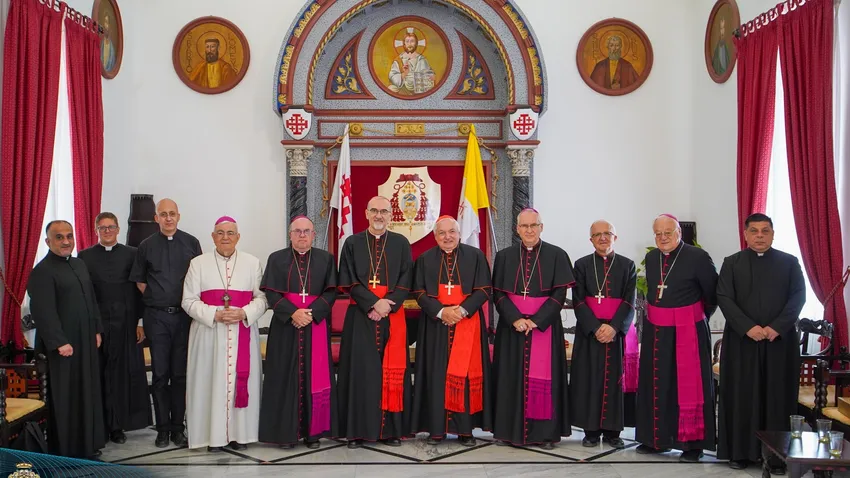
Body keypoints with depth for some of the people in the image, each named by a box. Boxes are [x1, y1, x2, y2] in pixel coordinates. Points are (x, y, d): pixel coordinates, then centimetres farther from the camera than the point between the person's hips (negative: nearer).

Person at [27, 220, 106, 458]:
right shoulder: (42, 271, -13)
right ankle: (63, 451, 10)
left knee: (87, 393, 14)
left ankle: (87, 445, 25)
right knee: (63, 400, 0)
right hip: (62, 346, -8)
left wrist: (96, 330, 13)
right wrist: (59, 343, -22)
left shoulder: (80, 264, 13)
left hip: (86, 342, 8)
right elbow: (43, 312, -19)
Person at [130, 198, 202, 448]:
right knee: (160, 374, 2)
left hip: (184, 315, 0)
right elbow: (139, 280, 13)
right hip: (157, 317, 0)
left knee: (180, 373, 5)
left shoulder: (191, 243, 5)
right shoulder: (147, 246, 5)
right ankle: (162, 429, 11)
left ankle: (177, 427, 13)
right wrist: (155, 298, 6)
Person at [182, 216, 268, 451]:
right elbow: (189, 300, 1)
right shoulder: (198, 263, 6)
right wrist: (215, 315, -14)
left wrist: (243, 313, -14)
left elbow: (262, 298, 4)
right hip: (209, 333, -1)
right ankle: (214, 435, 6)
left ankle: (239, 433, 11)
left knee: (241, 380, 2)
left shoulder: (252, 263, 7)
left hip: (243, 333, 1)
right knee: (212, 381, -1)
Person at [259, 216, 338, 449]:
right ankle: (287, 431, 6)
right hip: (285, 327, 0)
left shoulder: (326, 259, 9)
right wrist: (293, 313, -15)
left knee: (315, 377, 0)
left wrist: (312, 312, -14)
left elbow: (331, 292, 1)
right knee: (286, 378, 0)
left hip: (316, 326, 1)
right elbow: (271, 293, -1)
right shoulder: (277, 259, 7)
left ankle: (313, 430, 7)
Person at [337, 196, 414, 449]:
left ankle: (391, 429, 7)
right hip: (360, 316, 0)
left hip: (393, 317, 1)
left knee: (392, 371, 1)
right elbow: (349, 282, -2)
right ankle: (357, 430, 4)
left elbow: (405, 281, 1)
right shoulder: (352, 243, 6)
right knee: (360, 370, -1)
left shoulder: (401, 243, 8)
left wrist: (387, 305, -13)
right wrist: (374, 303, -14)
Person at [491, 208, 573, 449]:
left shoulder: (557, 255, 0)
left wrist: (536, 320, -14)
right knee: (512, 377, 4)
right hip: (511, 326, 2)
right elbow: (498, 294, 2)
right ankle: (512, 430, 11)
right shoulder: (504, 256, 6)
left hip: (545, 326, -2)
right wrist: (515, 319, -13)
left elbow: (560, 294, -5)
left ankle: (545, 432, 6)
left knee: (543, 377, -1)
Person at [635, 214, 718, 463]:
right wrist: (658, 313, 14)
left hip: (687, 331, -6)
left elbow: (713, 294, -2)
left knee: (689, 386, 0)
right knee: (656, 384, 13)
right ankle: (656, 438, 25)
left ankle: (693, 443, 10)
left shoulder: (697, 257, -12)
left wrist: (697, 317, 10)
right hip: (655, 331, 6)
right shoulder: (651, 258, 6)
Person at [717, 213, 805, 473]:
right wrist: (748, 327, -15)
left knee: (778, 396, 1)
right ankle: (740, 451, 9)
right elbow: (724, 298, -3)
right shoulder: (731, 263, 5)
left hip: (780, 340, 0)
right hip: (741, 340, 0)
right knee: (741, 396, 2)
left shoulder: (789, 262, 6)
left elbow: (798, 296, -2)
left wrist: (777, 327, -15)